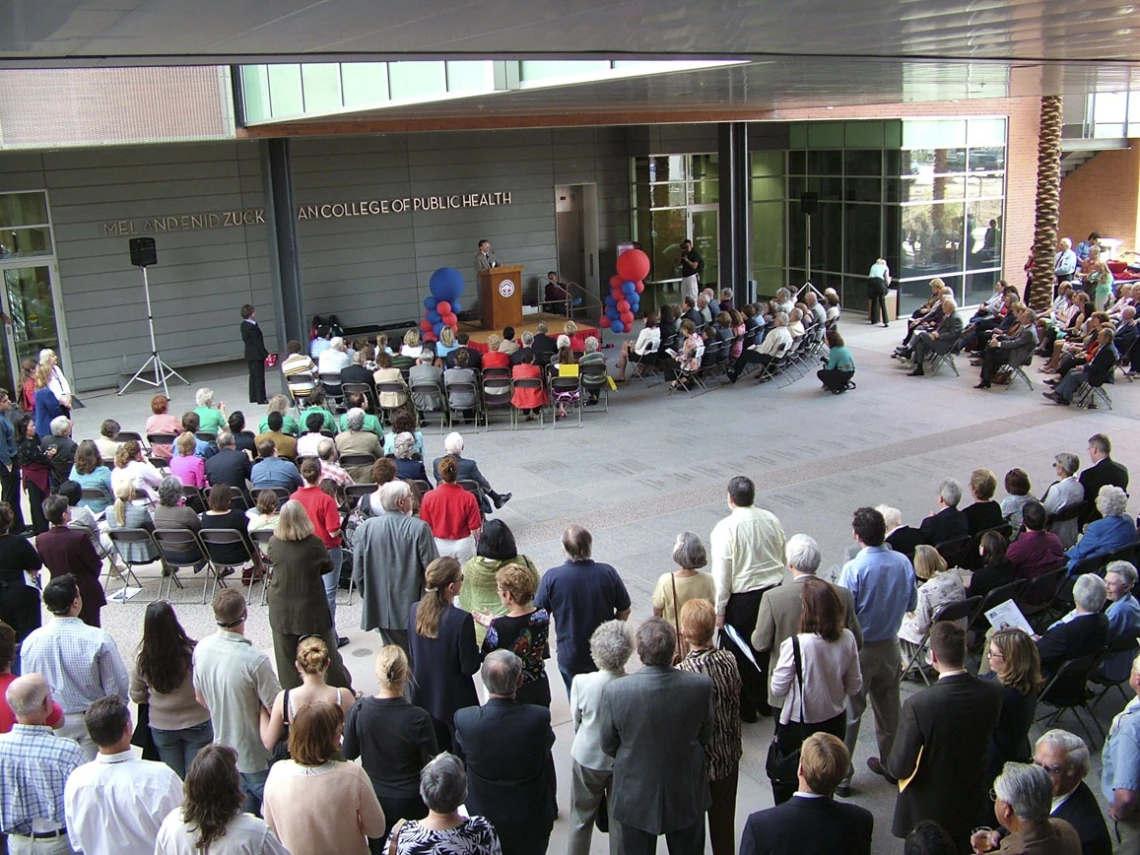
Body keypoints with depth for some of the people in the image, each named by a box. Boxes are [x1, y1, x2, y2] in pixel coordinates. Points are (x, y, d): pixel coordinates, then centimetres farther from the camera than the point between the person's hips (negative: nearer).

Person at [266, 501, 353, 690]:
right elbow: (326, 567, -2)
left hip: (282, 610, 2)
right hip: (311, 608, -2)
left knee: (288, 658, 13)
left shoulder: (274, 542, -11)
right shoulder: (314, 543, -18)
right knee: (325, 655, 12)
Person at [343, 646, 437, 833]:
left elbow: (349, 754, -4)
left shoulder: (358, 710, -19)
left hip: (372, 799, 3)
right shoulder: (418, 718, -27)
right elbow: (431, 765, -16)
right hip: (409, 804, -3)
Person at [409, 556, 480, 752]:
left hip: (424, 697, 6)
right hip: (455, 701, -6)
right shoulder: (461, 619, -26)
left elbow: (413, 654, 5)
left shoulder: (415, 611, -8)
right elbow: (469, 667, -19)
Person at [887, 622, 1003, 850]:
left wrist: (887, 765, -2)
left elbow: (899, 769, -24)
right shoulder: (993, 693, -17)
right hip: (972, 805, 4)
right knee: (960, 848, 26)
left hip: (928, 810, -4)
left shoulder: (918, 705, -32)